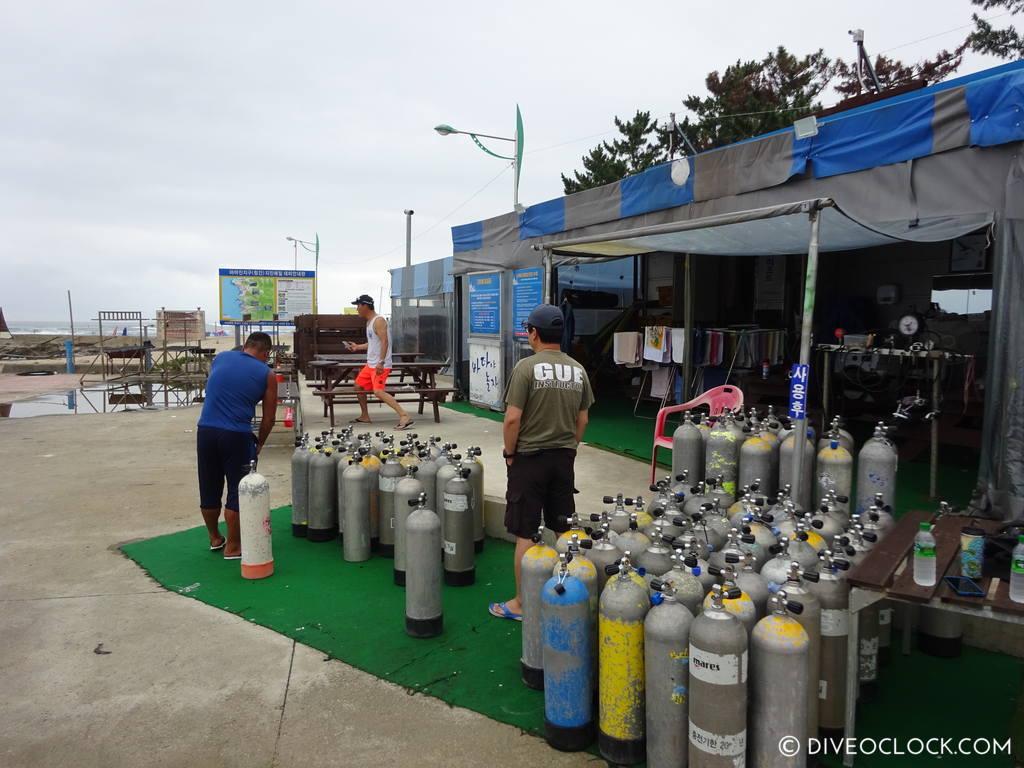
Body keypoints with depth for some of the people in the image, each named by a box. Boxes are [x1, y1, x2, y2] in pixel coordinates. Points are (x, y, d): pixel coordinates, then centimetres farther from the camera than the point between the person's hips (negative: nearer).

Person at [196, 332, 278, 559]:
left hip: (206, 430, 4)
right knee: (237, 491, 7)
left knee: (209, 489, 16)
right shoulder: (267, 375, 1)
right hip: (236, 436, -4)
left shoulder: (220, 358, 11)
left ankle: (215, 538, 35)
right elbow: (268, 419, 4)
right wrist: (259, 443, 19)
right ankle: (232, 547, 15)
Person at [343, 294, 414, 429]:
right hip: (370, 364, 10)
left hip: (381, 365, -10)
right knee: (358, 386, 18)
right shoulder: (369, 322, 18)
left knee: (378, 391, -22)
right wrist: (357, 347, 29)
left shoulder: (378, 321, -13)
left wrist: (381, 362, -30)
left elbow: (384, 342, -23)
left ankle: (405, 416, -27)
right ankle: (365, 417, 31)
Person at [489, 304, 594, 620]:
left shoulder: (527, 367, -13)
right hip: (564, 459, 5)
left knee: (525, 535, 3)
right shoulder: (578, 370, 4)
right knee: (564, 532, 15)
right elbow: (582, 420, 9)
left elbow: (512, 419, -17)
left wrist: (509, 453, -3)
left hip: (530, 459, -5)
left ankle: (521, 603, 13)